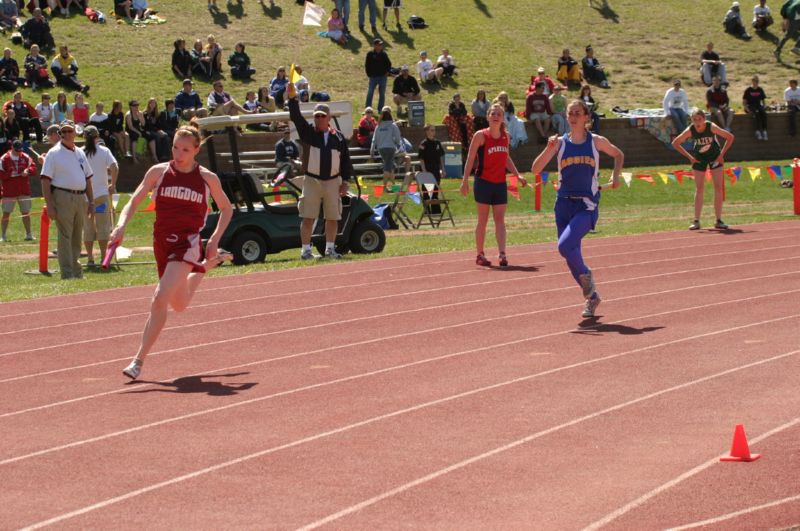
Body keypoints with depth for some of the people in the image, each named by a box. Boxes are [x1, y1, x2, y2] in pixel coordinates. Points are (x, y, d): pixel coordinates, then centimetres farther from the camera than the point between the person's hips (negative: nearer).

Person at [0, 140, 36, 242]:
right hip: (9, 191, -3)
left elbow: (34, 168, 3)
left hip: (24, 191, 3)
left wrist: (28, 171, -17)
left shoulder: (26, 157, 4)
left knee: (26, 212, 9)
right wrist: (10, 174, -23)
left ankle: (28, 234, 18)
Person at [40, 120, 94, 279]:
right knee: (65, 236, -8)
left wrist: (91, 201, 15)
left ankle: (77, 272, 19)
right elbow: (45, 180, -8)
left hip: (80, 198, 6)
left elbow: (87, 178, 21)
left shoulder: (80, 153, 15)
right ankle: (67, 274, -8)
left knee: (77, 238, 11)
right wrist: (50, 205, -16)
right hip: (63, 197, -6)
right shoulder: (54, 153, -3)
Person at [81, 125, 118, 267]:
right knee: (103, 226, 5)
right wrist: (113, 184, -2)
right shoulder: (104, 151, -1)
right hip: (102, 193, -1)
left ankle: (90, 258, 6)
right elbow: (114, 167, -13)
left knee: (87, 227, 7)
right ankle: (103, 257, 3)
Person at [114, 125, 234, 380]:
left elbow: (226, 209, 15)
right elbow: (134, 201, 0)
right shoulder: (159, 172, 2)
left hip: (187, 244, -4)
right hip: (162, 243, 4)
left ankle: (139, 361, -15)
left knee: (160, 300, -21)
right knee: (179, 305, 20)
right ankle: (209, 262, 51)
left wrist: (214, 240, 4)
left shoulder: (208, 179, 0)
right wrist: (121, 225, -19)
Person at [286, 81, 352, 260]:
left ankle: (330, 248, 18)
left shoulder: (338, 138, 5)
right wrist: (292, 97, -25)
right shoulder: (309, 133, 1)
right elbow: (296, 117, -13)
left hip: (333, 182, 2)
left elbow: (345, 160, 9)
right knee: (308, 217, -4)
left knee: (332, 218, 7)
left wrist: (345, 181, 5)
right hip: (312, 181, -2)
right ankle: (306, 250, 0)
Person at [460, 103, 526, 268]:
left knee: (500, 220, -3)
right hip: (484, 182, -4)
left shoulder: (505, 136, 7)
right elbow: (470, 159, -8)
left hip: (500, 184, 4)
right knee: (483, 220, 3)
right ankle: (480, 255, 12)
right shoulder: (480, 135, -8)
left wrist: (518, 175, 12)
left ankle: (502, 254, -9)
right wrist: (465, 180, -15)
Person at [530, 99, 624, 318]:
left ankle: (586, 275, 5)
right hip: (564, 203, 3)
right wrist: (549, 149, -18)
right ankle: (592, 296, 25)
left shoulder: (597, 142, 1)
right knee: (571, 255, 6)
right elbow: (535, 170, -5)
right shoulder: (560, 142, 2)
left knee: (565, 246, -23)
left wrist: (615, 175, 6)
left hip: (587, 205, -3)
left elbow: (619, 155, 21)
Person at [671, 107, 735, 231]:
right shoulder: (690, 131, -22)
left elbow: (730, 137, -16)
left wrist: (722, 154, -17)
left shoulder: (711, 127, -26)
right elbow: (675, 143, -9)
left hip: (714, 157, -1)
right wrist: (689, 157, -12)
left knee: (718, 188, -5)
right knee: (699, 189, 0)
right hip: (699, 159, 1)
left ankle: (719, 220, 2)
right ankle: (696, 221, 3)